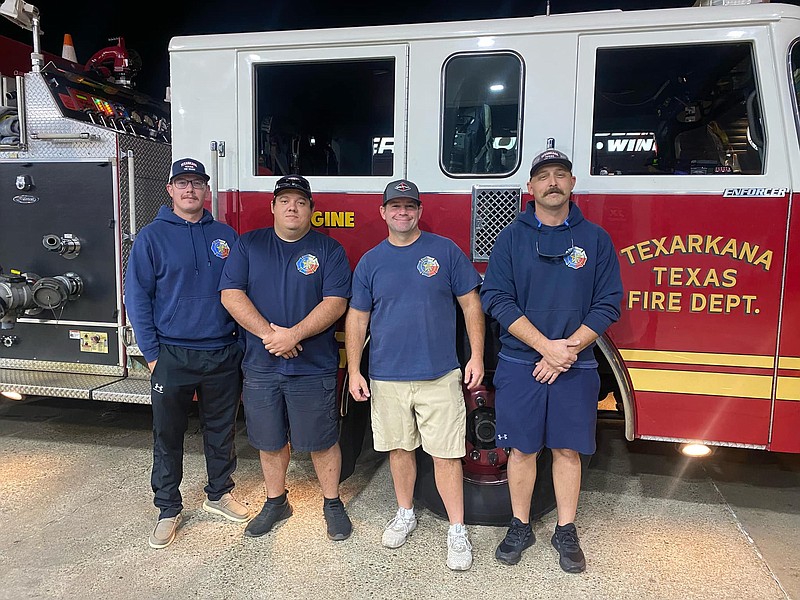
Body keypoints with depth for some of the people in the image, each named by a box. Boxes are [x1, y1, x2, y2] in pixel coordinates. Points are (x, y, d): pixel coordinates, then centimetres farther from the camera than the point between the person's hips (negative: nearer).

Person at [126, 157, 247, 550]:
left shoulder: (226, 235, 6)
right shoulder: (152, 236, -2)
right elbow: (137, 297, -3)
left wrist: (244, 342, 3)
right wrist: (152, 353, -8)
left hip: (223, 354, 2)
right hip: (172, 355, -2)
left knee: (221, 430, 14)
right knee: (167, 436, 8)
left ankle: (219, 494, 33)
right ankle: (168, 510, 24)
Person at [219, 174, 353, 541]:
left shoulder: (329, 250, 0)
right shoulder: (249, 245, 5)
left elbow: (335, 302, -10)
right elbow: (231, 294, -4)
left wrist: (293, 334, -21)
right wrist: (268, 333, -16)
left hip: (313, 368, -2)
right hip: (261, 367, 2)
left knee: (321, 441, 7)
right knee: (269, 442, 15)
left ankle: (332, 504, 27)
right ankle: (276, 502, 35)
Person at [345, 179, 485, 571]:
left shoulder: (445, 251, 0)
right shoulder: (370, 262, 6)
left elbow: (471, 304, 2)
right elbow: (357, 318, 8)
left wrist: (477, 357, -4)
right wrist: (354, 370, 2)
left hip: (440, 376, -2)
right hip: (387, 377, 2)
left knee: (446, 454, 2)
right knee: (399, 448, 15)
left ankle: (457, 530, 17)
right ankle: (405, 513, 35)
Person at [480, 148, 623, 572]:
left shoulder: (595, 239, 4)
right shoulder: (512, 237, 1)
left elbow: (608, 303, 0)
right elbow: (496, 299, -7)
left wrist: (569, 349, -13)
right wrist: (547, 346, -15)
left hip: (575, 366, 1)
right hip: (520, 363, -1)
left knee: (567, 449, 10)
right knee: (523, 448, 8)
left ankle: (566, 532, 27)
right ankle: (520, 528, 26)